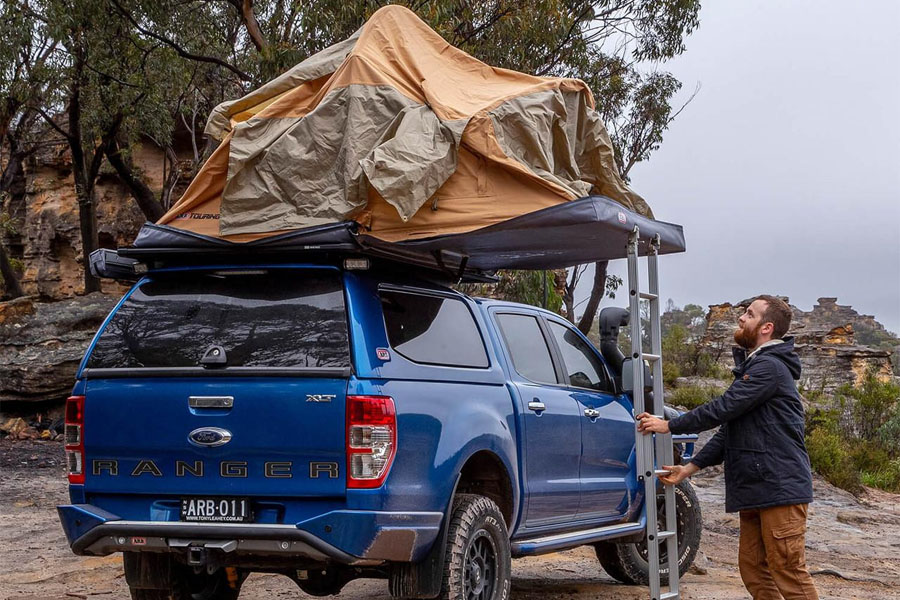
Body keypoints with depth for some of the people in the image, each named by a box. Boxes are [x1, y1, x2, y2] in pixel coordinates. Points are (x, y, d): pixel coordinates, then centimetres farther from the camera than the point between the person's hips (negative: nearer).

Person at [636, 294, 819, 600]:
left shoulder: (770, 367, -12)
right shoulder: (751, 367, 21)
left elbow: (723, 408, -18)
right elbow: (728, 430, 22)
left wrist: (669, 425, -10)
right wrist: (689, 468, 14)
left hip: (780, 487, -10)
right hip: (754, 491, 10)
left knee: (788, 570, -10)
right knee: (753, 569, 10)